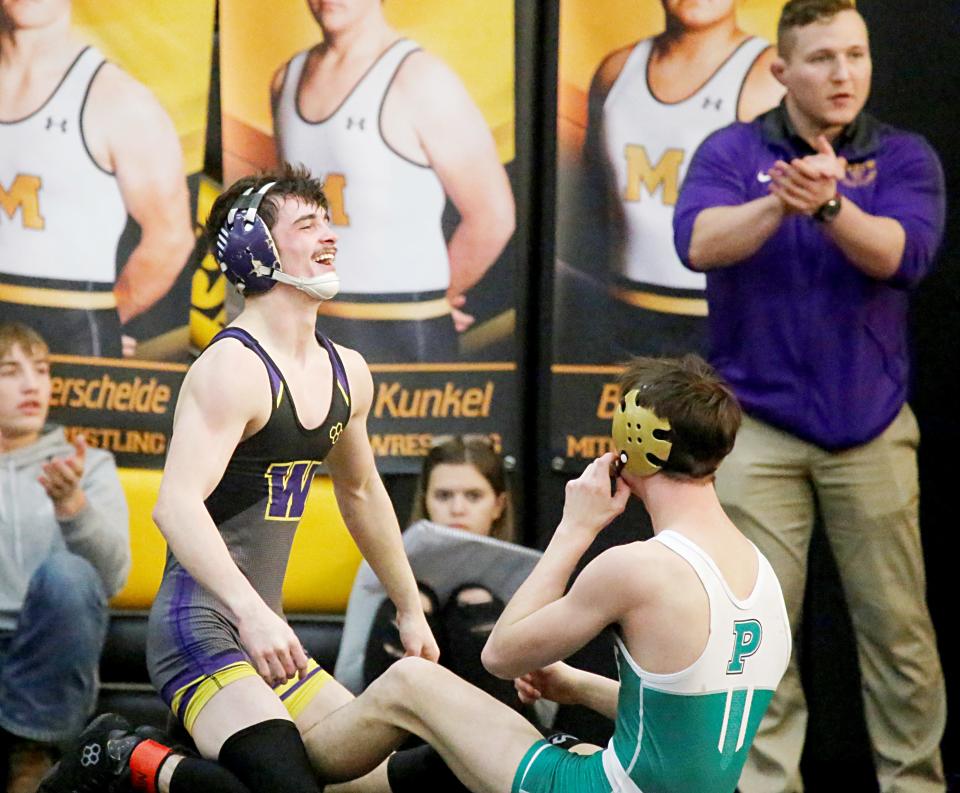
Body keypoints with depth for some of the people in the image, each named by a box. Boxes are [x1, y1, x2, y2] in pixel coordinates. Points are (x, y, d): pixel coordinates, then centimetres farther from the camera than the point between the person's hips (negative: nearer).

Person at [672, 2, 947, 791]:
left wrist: (827, 204, -34)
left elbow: (901, 254, -16)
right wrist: (780, 201, -36)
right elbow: (700, 242, -18)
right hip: (757, 428, 0)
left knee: (897, 625, 5)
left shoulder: (904, 157, 2)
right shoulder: (732, 152, 0)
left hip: (871, 428, 1)